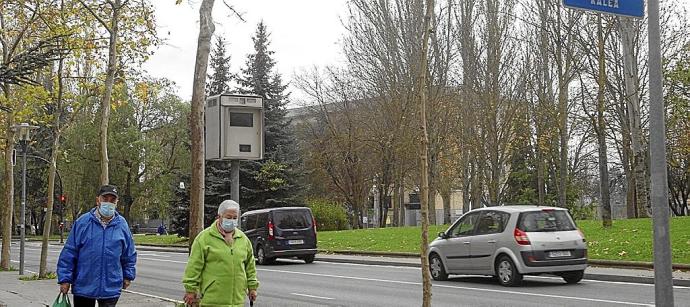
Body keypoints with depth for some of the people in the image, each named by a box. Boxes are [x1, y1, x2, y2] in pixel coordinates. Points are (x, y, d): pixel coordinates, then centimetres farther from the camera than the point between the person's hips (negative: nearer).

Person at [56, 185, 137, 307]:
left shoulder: (122, 225, 4)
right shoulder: (82, 222, -3)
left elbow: (130, 254, 14)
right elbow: (68, 253, -3)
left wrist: (128, 276, 12)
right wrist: (65, 279, -6)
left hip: (111, 289, 1)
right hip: (83, 286, -1)